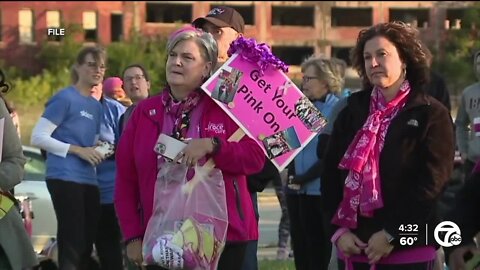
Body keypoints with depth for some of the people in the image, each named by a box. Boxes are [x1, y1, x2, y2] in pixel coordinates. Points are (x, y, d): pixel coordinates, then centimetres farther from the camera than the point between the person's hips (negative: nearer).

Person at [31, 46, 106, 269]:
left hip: (88, 180, 8)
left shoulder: (96, 106, 18)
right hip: (65, 178, -8)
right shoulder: (65, 98, -4)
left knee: (86, 244, 9)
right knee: (72, 245, -12)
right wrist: (77, 150, -15)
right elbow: (38, 137, -10)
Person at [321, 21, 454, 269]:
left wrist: (391, 235, -14)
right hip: (352, 248, 4)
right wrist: (338, 230, -4)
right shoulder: (351, 112, 13)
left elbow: (430, 184, -9)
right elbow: (330, 175, 9)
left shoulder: (432, 115, 0)